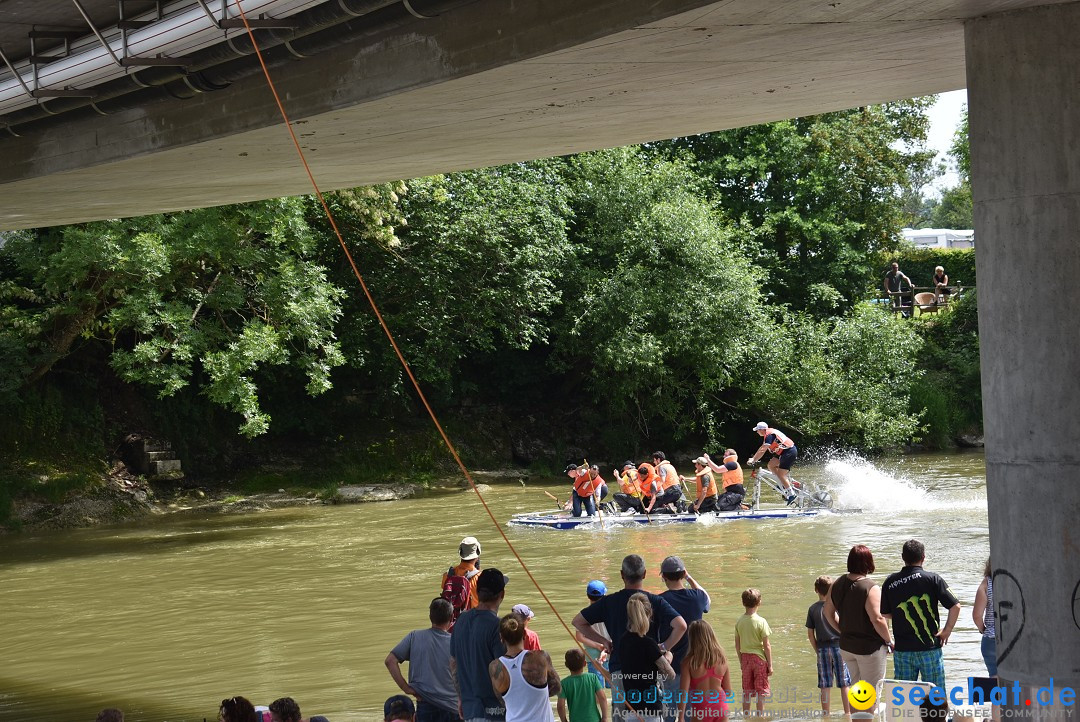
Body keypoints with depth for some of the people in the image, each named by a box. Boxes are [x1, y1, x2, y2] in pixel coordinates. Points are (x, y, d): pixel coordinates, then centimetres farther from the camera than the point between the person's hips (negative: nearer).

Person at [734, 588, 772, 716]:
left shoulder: (739, 621, -2)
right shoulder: (761, 621, -13)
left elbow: (737, 645, 4)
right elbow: (767, 646, -11)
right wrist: (770, 665, -4)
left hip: (745, 658, 4)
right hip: (759, 658, -4)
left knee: (746, 692, 12)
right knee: (761, 691, 4)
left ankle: (745, 716, 17)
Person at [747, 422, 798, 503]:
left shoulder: (769, 435, -17)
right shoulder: (769, 434, 13)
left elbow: (762, 450, -22)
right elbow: (762, 448, 20)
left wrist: (753, 460, -18)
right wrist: (753, 458, 17)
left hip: (789, 452, -10)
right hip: (784, 452, 10)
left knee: (780, 474, -9)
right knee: (771, 465, 9)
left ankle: (791, 494, -7)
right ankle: (786, 482, 14)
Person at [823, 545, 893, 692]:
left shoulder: (837, 585, 0)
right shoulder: (871, 588, -21)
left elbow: (828, 613, 10)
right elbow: (877, 620, -24)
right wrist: (889, 641, -10)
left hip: (846, 646, 7)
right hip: (870, 647, -7)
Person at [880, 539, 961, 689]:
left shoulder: (890, 582, 0)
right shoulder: (932, 579, -8)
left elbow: (885, 613, 10)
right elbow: (955, 606, -11)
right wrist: (947, 630, 0)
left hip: (902, 649, 2)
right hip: (930, 648, -2)